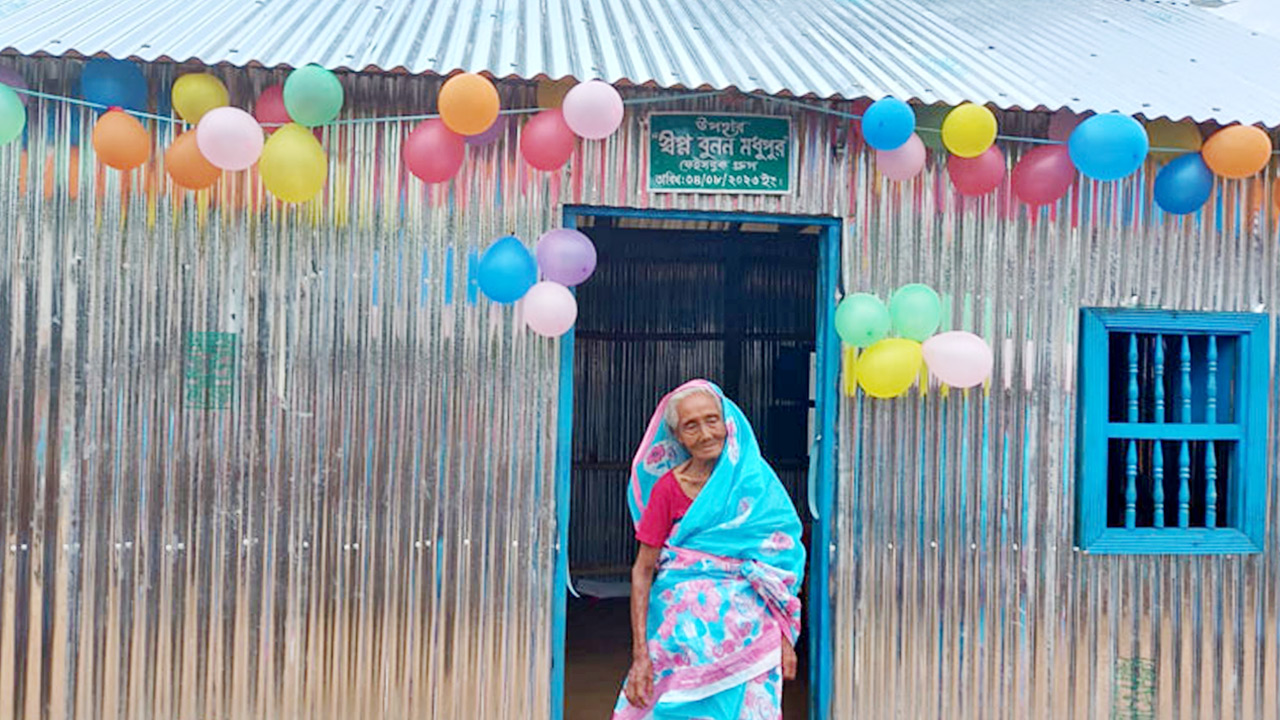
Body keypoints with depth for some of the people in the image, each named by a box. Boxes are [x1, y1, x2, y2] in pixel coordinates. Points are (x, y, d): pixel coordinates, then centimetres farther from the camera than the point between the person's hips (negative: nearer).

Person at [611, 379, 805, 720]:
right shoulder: (668, 487, -3)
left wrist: (785, 637, 0)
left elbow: (780, 564, 5)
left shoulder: (757, 480, 2)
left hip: (749, 633, 1)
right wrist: (640, 654, -9)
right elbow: (642, 570, -3)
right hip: (685, 632, -1)